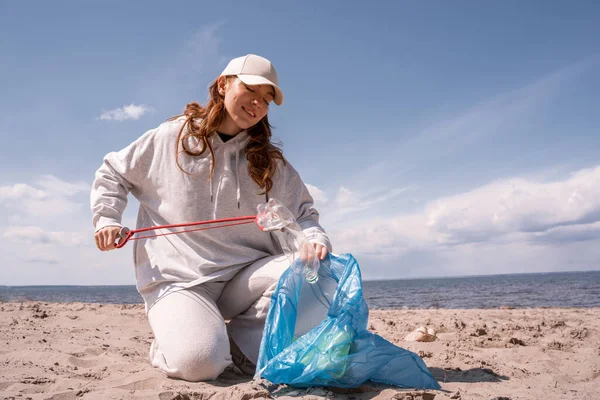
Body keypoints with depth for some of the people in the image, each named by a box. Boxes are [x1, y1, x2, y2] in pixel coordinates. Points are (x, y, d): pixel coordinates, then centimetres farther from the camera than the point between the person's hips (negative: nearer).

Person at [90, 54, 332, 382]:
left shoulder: (271, 163, 10)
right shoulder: (170, 137, 4)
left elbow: (302, 214, 7)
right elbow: (111, 173, 17)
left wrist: (315, 241, -15)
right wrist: (107, 219, 2)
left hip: (244, 275, 4)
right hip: (178, 279, -3)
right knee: (199, 361, -29)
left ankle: (241, 341, -5)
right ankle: (169, 344, 9)